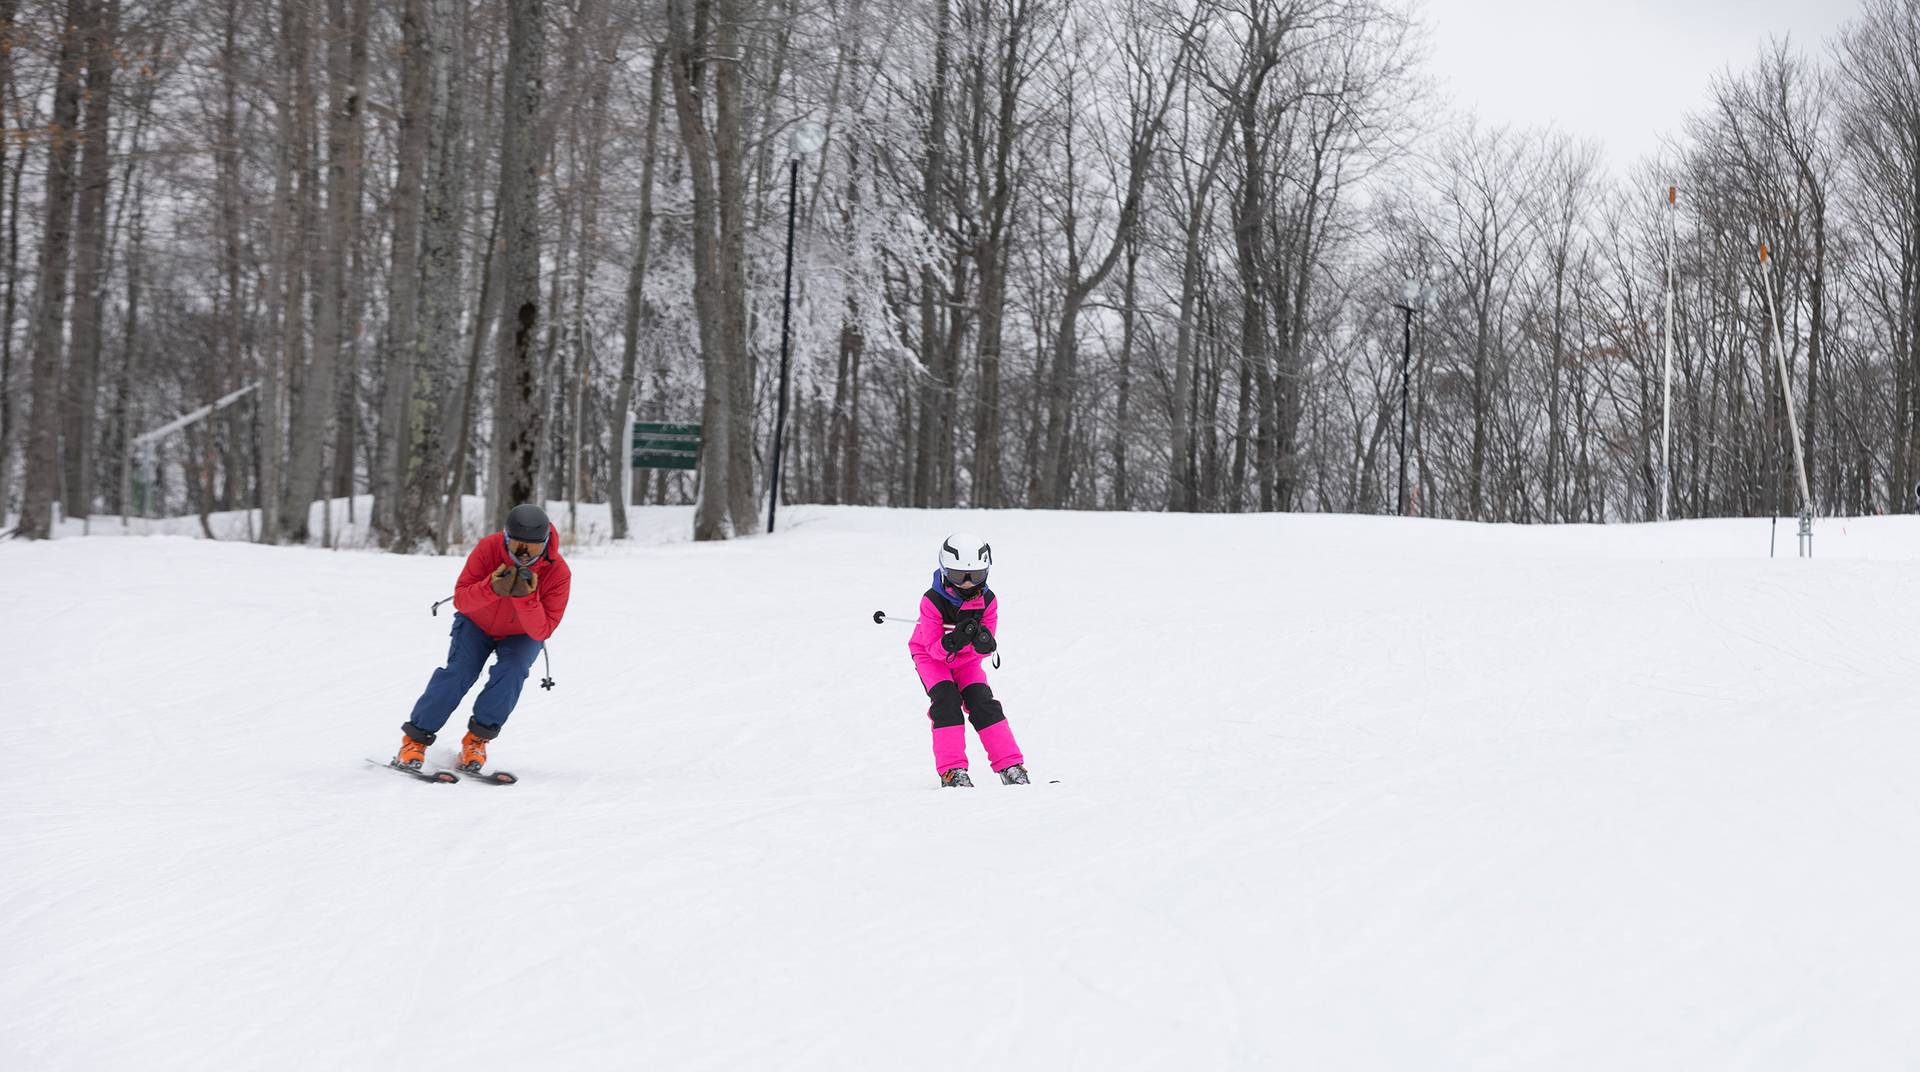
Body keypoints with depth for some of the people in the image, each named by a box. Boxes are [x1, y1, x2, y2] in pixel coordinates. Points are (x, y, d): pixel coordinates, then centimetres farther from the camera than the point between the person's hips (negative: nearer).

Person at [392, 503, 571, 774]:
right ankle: (415, 739, -11)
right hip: (477, 623, 0)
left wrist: (526, 598, -45)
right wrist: (492, 589, -46)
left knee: (512, 670, -27)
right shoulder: (488, 548, -28)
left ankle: (477, 738, -13)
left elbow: (541, 631, -28)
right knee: (460, 671, -20)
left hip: (522, 634, 0)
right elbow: (460, 600, -26)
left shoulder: (558, 573, -28)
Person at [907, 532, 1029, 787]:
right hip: (931, 657, -3)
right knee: (947, 701, -24)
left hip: (966, 660, 3)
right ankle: (952, 771, -24)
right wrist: (952, 642, -47)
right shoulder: (932, 601, -29)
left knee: (983, 704, -14)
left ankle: (1010, 766, -11)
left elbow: (984, 649, -15)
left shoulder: (987, 600, -18)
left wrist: (984, 642, -40)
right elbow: (934, 648, -26)